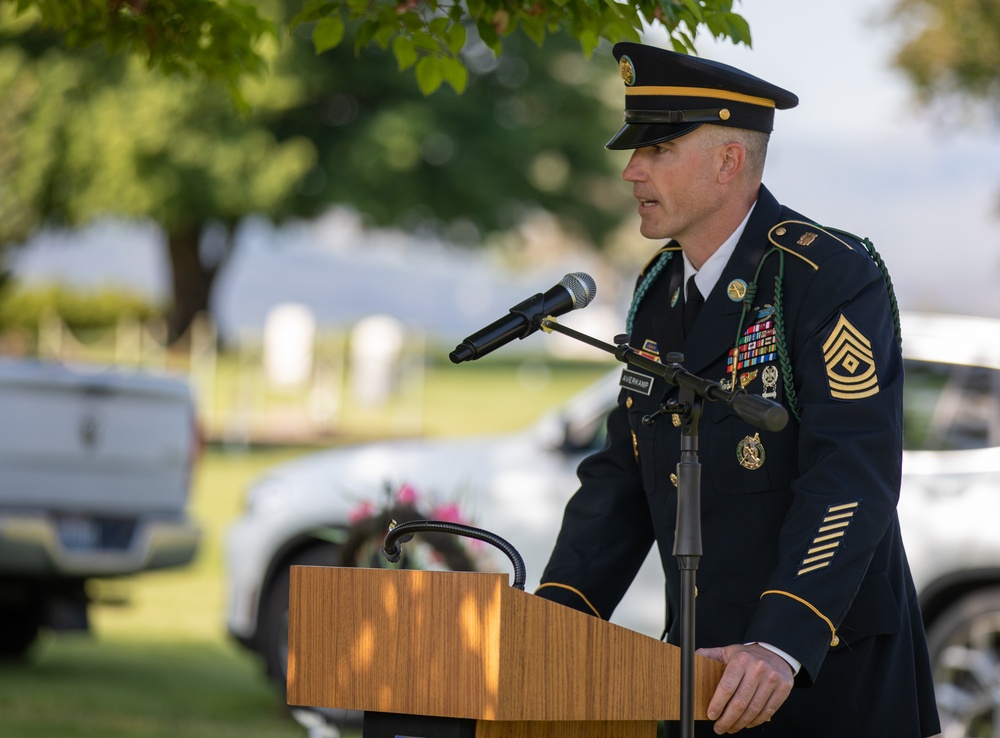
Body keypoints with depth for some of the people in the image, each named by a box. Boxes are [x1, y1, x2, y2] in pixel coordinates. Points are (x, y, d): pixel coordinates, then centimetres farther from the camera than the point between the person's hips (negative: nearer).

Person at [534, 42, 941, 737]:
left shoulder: (833, 276, -14)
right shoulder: (659, 292, 10)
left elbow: (851, 480, -23)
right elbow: (623, 477, 11)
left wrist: (783, 647, -33)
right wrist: (553, 622, -3)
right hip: (703, 667, 7)